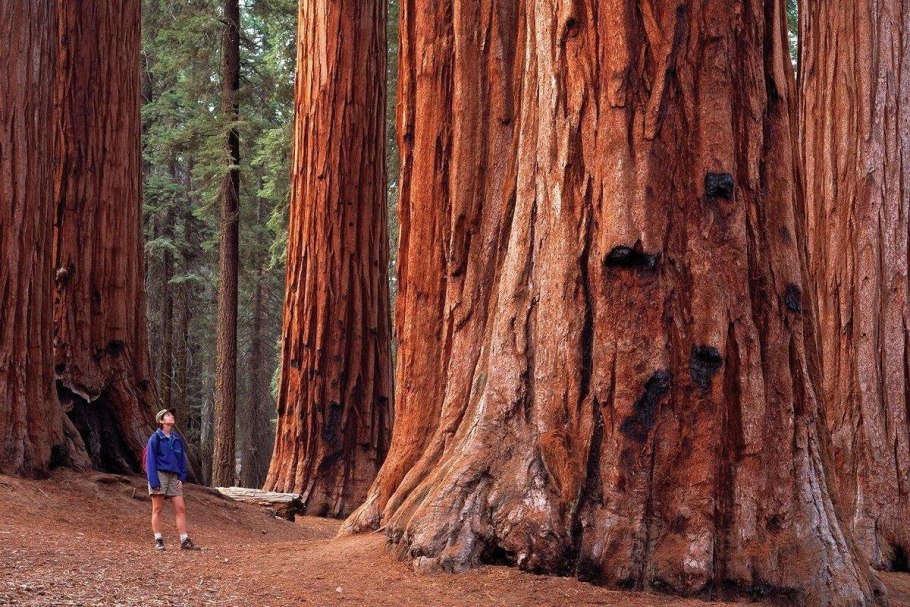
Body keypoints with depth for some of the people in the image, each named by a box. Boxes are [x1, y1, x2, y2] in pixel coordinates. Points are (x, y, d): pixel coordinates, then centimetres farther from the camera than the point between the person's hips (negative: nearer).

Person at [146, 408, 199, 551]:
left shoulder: (177, 439, 12)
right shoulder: (155, 438, -4)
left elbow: (182, 459, 16)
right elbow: (150, 460, -7)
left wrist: (182, 478, 5)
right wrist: (154, 481, -14)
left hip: (173, 477, 5)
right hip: (159, 475, -5)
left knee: (181, 508, -1)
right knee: (158, 509, 0)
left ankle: (185, 541, -1)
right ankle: (158, 541, 4)